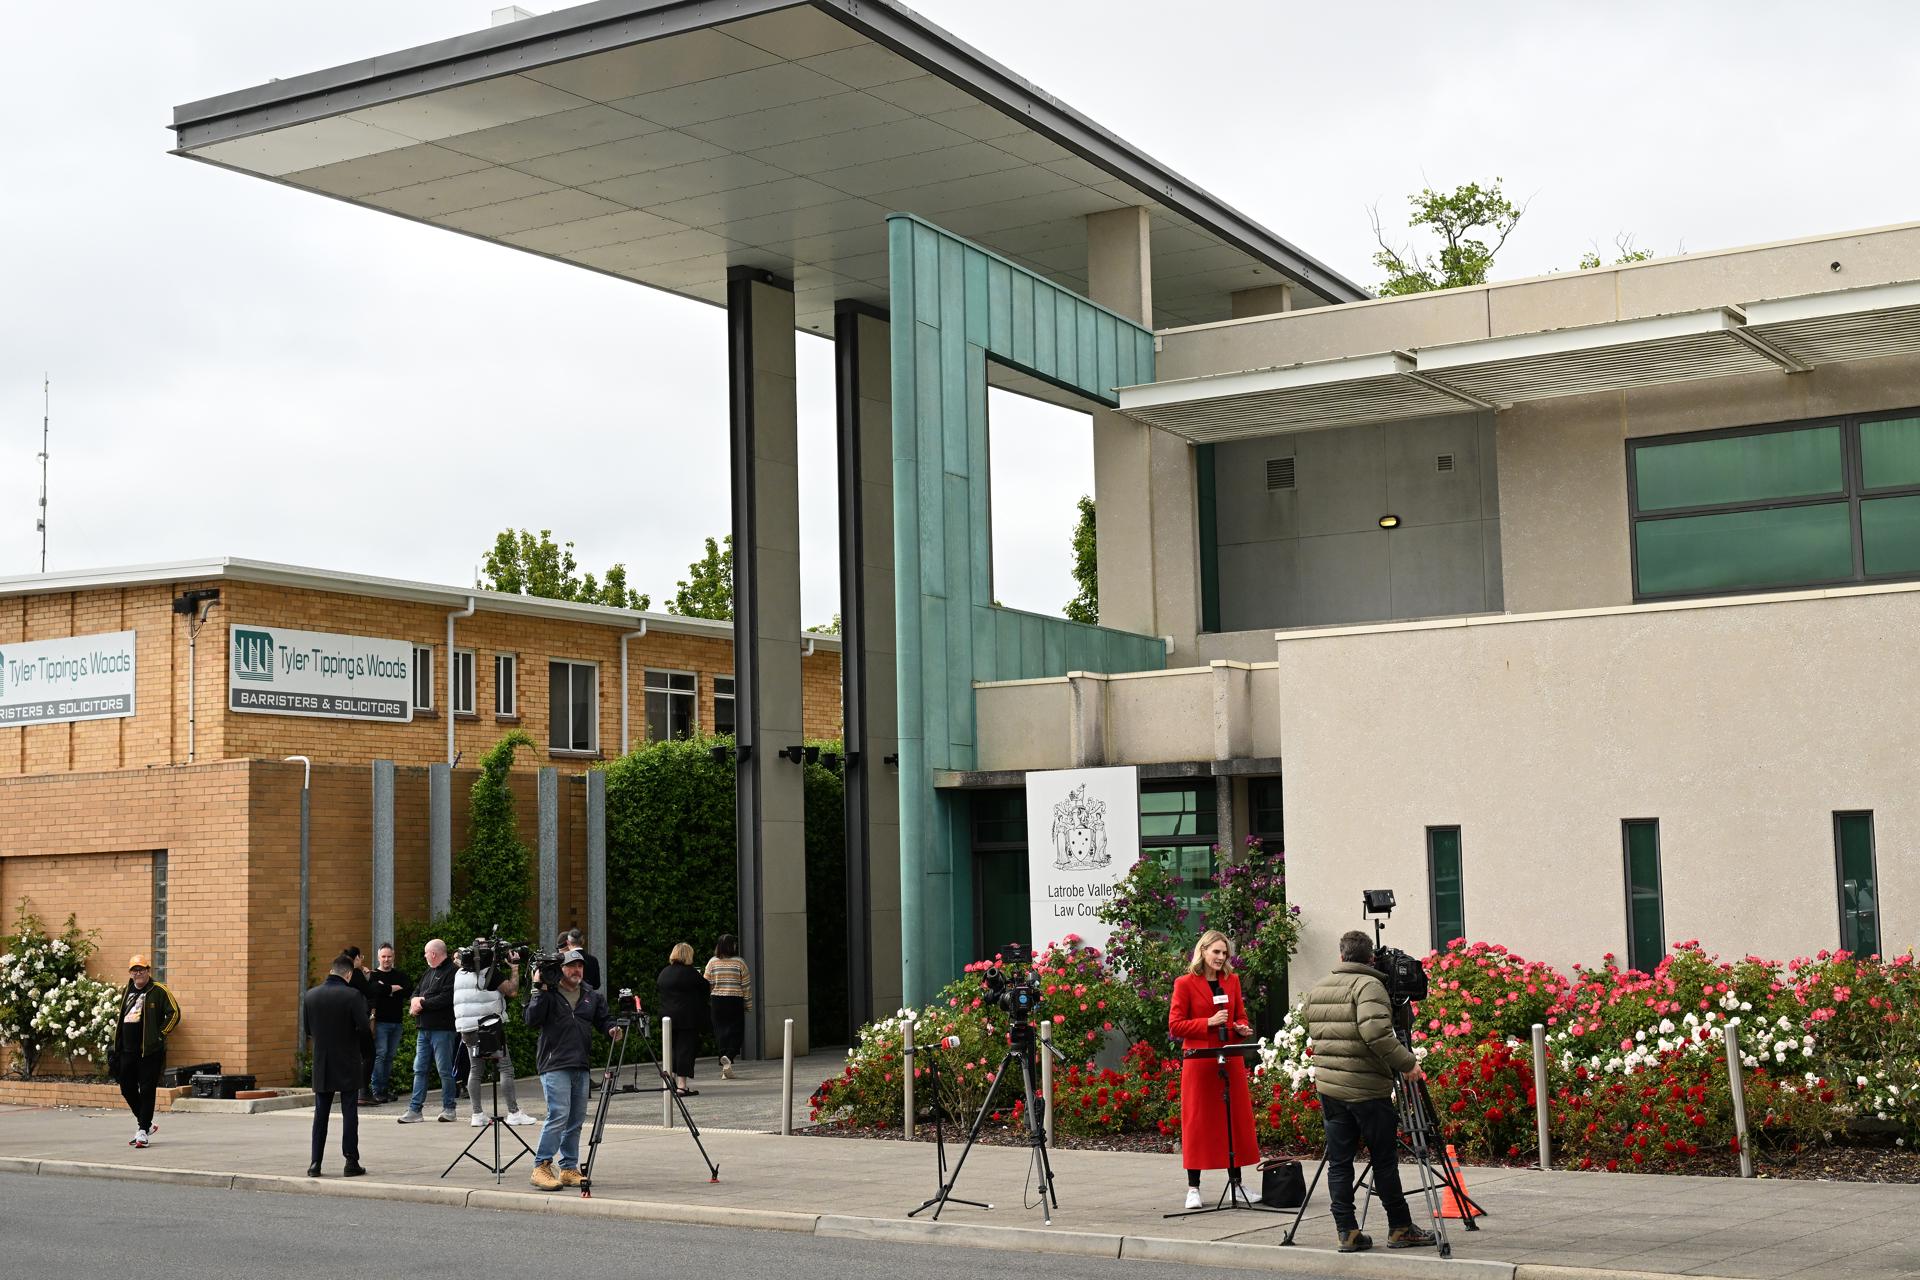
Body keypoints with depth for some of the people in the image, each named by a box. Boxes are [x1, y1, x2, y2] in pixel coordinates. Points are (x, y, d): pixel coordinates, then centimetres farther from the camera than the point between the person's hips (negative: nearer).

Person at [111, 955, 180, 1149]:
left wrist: (161, 1034, -10)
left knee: (147, 1090, -4)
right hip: (128, 1051, 7)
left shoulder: (159, 991, -5)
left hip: (150, 1051, -7)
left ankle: (143, 1130, 1)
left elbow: (174, 1013, -9)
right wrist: (117, 1048, 21)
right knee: (127, 1089, 10)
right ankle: (146, 1123, 27)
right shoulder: (127, 992, 16)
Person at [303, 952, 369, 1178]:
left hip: (322, 1064, 4)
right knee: (349, 1113, 3)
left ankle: (315, 1163, 9)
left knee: (320, 1114, 10)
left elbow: (307, 1028, 4)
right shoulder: (353, 995, -14)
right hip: (348, 1065, -4)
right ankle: (351, 1161, 3)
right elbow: (363, 1027, -16)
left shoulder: (311, 995, 0)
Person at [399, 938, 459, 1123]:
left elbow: (446, 998, -20)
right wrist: (415, 1000, -4)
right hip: (423, 1029, 9)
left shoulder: (451, 972, -10)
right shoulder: (428, 973, 20)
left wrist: (422, 1003, -13)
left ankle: (448, 1109, 6)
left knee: (445, 1070, -2)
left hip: (442, 1029, -9)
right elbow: (416, 992, 20)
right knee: (419, 1069, 8)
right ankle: (415, 1110, 10)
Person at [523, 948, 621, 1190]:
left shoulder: (591, 996, 16)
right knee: (559, 1115, -15)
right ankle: (541, 1167, -8)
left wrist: (611, 1029, -5)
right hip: (555, 1065, -6)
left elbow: (602, 1019, 16)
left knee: (576, 1120, 8)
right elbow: (532, 1019, -12)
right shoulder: (548, 994, 0)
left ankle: (569, 1169, 15)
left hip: (581, 1067, 6)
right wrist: (539, 991, -18)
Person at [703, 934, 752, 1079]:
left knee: (721, 1032, 7)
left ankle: (725, 1069, 6)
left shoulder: (712, 962, 0)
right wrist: (748, 1004, 6)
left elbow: (706, 984, 2)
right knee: (736, 1031, 5)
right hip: (735, 1001, -2)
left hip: (717, 1001, 2)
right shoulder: (739, 962, -4)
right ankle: (729, 1056, -21)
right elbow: (746, 985, -2)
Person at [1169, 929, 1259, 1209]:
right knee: (1198, 1120, 0)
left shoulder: (1232, 980, 12)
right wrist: (1209, 1023, -15)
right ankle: (1193, 1188, 6)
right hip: (1199, 1061, -5)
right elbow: (1175, 1026, -5)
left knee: (1237, 1118, 6)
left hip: (1231, 1059, 5)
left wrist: (1242, 1028, -3)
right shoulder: (1185, 983, -3)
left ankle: (1235, 1183, 15)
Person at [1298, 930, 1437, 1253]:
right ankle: (1400, 1229, 11)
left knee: (1339, 1161, 7)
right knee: (1384, 1160, 4)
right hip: (1366, 1088, -6)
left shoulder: (1317, 989, 11)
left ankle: (1347, 1232, 5)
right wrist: (1406, 1062, -17)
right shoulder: (1368, 986, -11)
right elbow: (1375, 1032, -25)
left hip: (1327, 1085, 6)